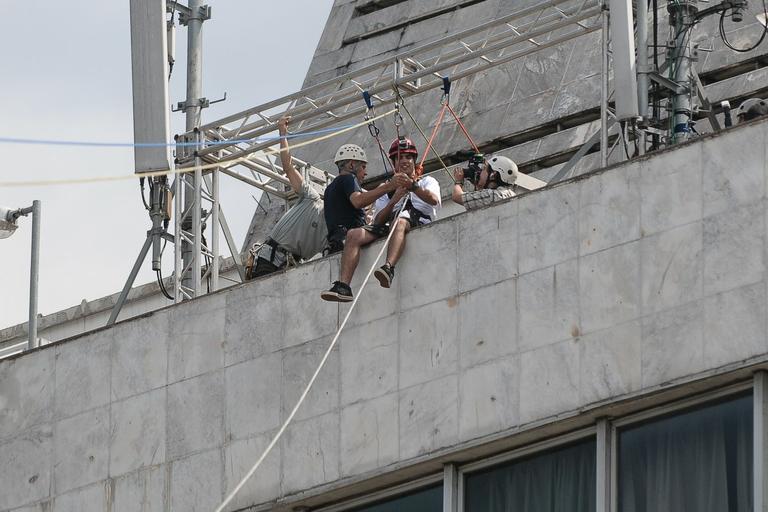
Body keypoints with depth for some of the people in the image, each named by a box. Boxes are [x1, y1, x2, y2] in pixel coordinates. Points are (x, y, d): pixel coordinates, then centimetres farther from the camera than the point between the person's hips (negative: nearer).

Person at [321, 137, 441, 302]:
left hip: (420, 224, -4)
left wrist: (412, 186, -18)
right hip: (387, 227, 4)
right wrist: (393, 201, -2)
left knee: (399, 221, -40)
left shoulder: (427, 181, 24)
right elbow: (377, 222, 14)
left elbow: (433, 199, -3)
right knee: (354, 234, -22)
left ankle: (388, 269, -63)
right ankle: (343, 286, -37)